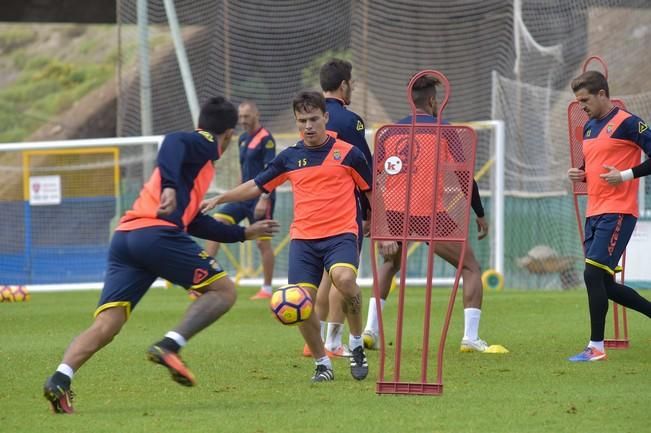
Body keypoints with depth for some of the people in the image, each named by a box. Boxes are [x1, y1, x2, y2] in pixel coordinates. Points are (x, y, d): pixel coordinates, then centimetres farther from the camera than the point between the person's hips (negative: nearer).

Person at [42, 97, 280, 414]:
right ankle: (169, 346, -15)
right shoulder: (204, 144, 9)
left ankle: (60, 379, -24)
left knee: (107, 323, -3)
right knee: (223, 291, 4)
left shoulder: (195, 148, 35)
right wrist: (170, 187, -31)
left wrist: (244, 233, 50)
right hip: (157, 233, -8)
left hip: (124, 236, 8)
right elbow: (172, 142, -15)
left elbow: (193, 222, 41)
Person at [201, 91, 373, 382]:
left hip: (340, 234, -3)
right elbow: (257, 186, 19)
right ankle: (322, 363, 7)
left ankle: (357, 345, -10)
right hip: (303, 238, 3)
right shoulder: (289, 158, 10)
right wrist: (218, 199, 12)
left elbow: (372, 192, 12)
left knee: (344, 278, -32)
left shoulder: (348, 153, 2)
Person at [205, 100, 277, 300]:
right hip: (244, 197, 8)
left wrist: (264, 199, -23)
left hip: (259, 199, -8)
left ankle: (267, 289, 9)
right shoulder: (243, 139, 13)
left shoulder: (266, 139, -12)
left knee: (263, 242, -1)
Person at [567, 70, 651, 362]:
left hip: (617, 212, -9)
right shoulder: (589, 127, 17)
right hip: (594, 213, 9)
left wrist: (626, 175, -18)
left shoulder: (626, 123, -8)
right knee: (604, 285, 8)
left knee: (593, 274, -16)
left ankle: (596, 346, -11)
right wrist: (578, 174, 8)